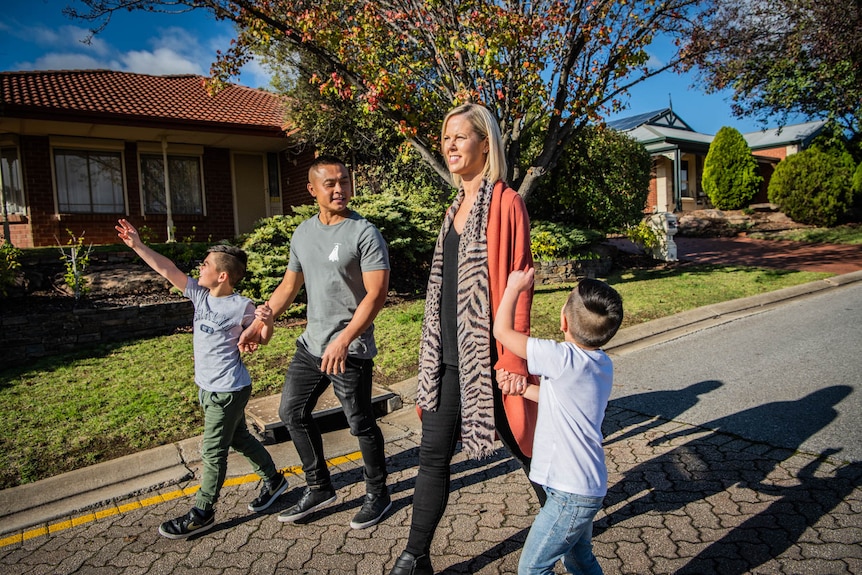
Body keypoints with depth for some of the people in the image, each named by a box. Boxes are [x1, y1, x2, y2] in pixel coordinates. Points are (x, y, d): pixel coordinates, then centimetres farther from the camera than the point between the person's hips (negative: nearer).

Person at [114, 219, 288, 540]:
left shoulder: (241, 307, -19)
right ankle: (273, 480, 39)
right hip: (208, 387, 8)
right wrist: (137, 245, -1)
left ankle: (202, 513, 21)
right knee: (240, 439, 21)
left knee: (213, 451, 4)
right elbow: (167, 270, 1)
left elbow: (262, 339, -9)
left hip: (228, 390, -8)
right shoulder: (200, 294, 0)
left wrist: (267, 323, -30)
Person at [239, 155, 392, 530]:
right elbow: (289, 285, 18)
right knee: (292, 413, 15)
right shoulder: (303, 233, 9)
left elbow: (376, 293, -19)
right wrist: (260, 323, 13)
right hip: (311, 344, 7)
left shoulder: (365, 233, -12)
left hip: (350, 351, -7)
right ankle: (319, 489, 32)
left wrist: (344, 340, -26)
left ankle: (377, 495, 28)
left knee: (360, 424, 5)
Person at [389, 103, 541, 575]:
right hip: (448, 357, 7)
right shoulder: (456, 208, 13)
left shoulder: (506, 203, -10)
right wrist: (433, 356, 18)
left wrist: (513, 361, -17)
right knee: (432, 455, 9)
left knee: (520, 445, 14)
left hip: (487, 355, -7)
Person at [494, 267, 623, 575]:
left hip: (570, 493, -9)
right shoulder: (603, 364, 0)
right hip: (588, 486, 9)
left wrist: (514, 287, -4)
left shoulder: (564, 359, -26)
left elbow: (502, 331, -16)